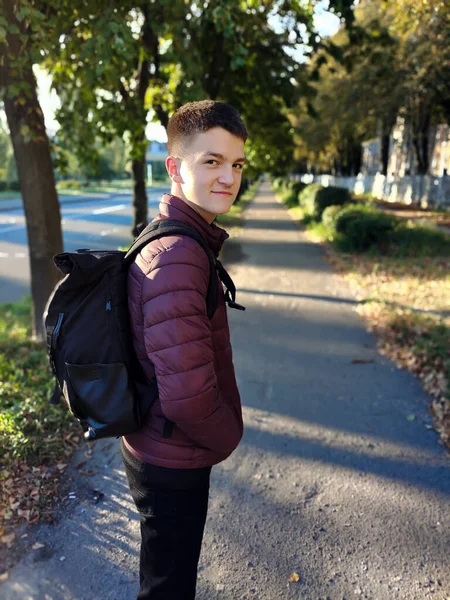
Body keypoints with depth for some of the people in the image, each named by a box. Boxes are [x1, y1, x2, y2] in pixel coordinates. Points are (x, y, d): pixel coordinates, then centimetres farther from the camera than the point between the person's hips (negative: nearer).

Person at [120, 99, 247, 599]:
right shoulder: (177, 257, -29)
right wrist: (227, 437, -12)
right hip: (172, 463, -9)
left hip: (156, 449, 9)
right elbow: (187, 393, -32)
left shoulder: (165, 237, 4)